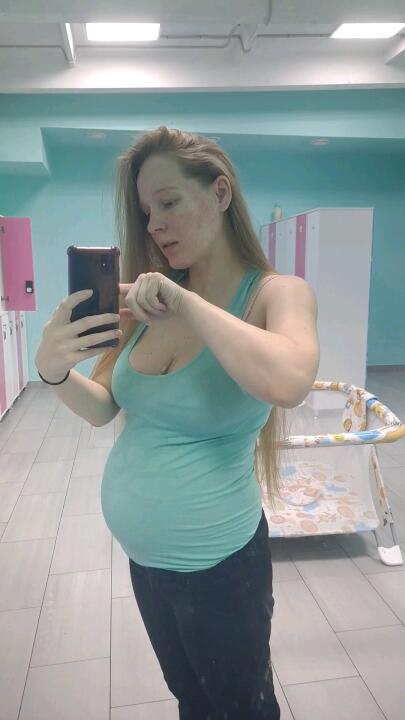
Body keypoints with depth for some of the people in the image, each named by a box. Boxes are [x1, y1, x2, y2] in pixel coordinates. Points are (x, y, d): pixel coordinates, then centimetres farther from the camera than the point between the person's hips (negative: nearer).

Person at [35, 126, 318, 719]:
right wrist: (55, 371, -19)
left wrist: (188, 302, -29)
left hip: (219, 562, -5)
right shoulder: (156, 300, -1)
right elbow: (104, 407, 0)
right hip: (145, 555, 5)